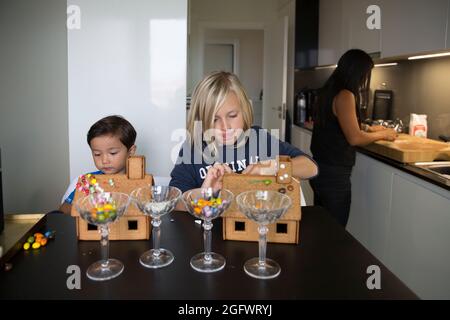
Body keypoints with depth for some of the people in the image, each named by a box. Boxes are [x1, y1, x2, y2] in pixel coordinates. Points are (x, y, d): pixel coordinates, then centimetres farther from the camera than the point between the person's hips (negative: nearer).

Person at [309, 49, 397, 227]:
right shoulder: (345, 95, -16)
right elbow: (354, 138, -19)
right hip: (334, 174, -9)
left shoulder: (329, 92, 10)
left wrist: (369, 131, 19)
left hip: (321, 169, 9)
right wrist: (382, 134, -3)